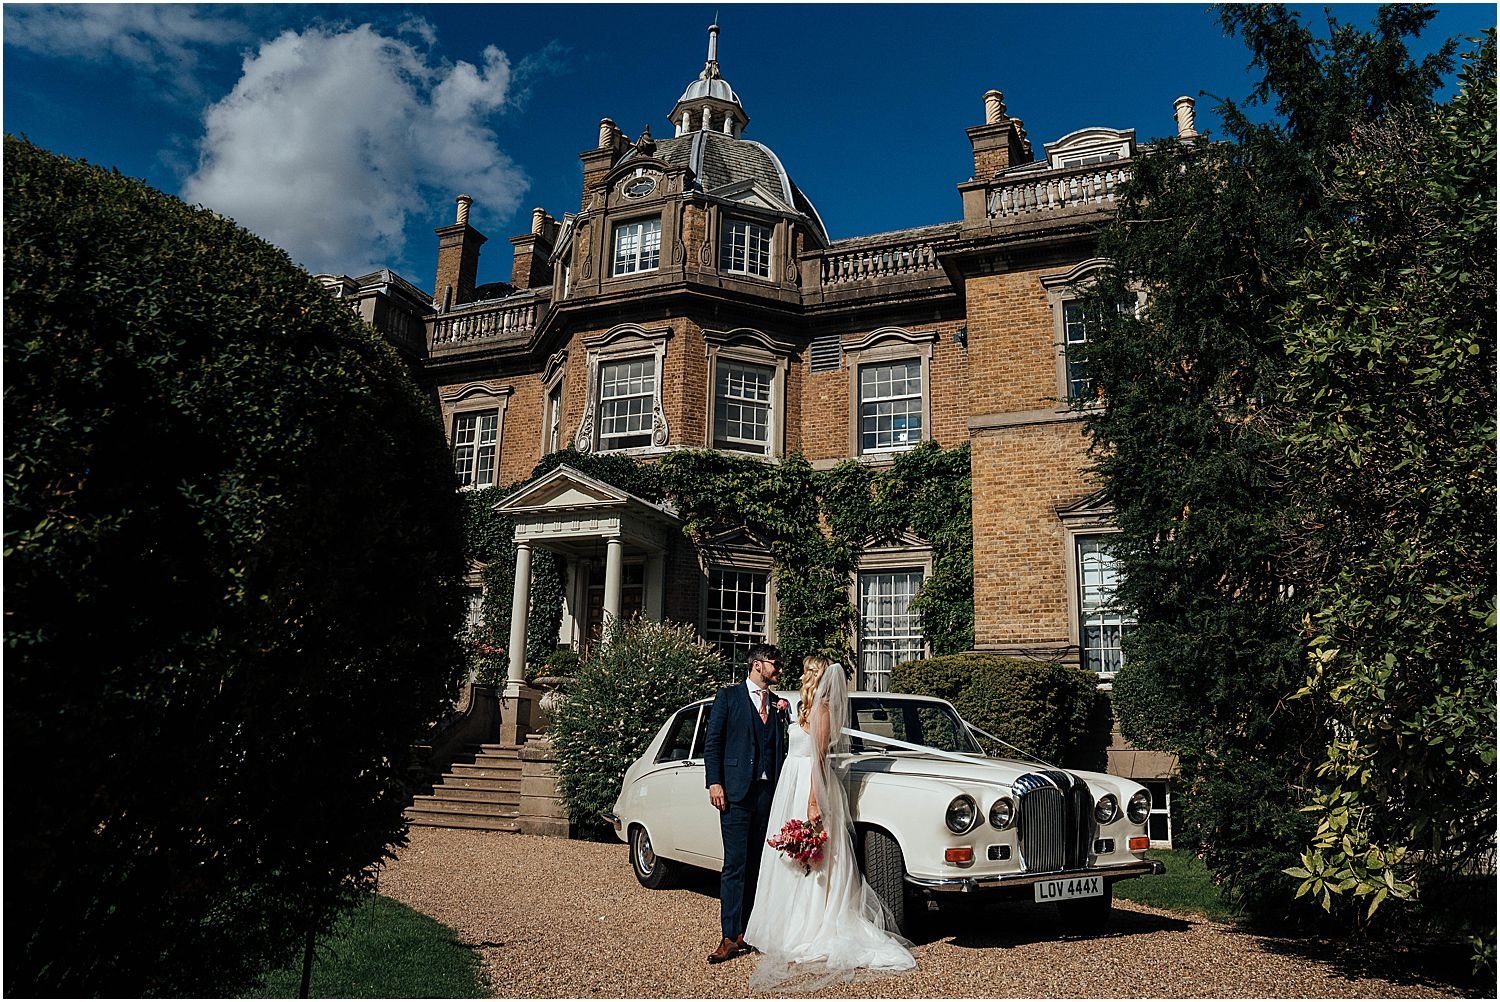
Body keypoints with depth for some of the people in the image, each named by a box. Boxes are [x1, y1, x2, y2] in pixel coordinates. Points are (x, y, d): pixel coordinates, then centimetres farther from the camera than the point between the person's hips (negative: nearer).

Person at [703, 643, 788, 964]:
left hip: (769, 792, 5)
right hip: (736, 792, -4)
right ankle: (730, 938, -2)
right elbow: (712, 742, -1)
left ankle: (746, 931, 15)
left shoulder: (778, 704, 16)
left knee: (756, 865, 8)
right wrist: (714, 783, -9)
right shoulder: (728, 696, 3)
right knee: (735, 865, -6)